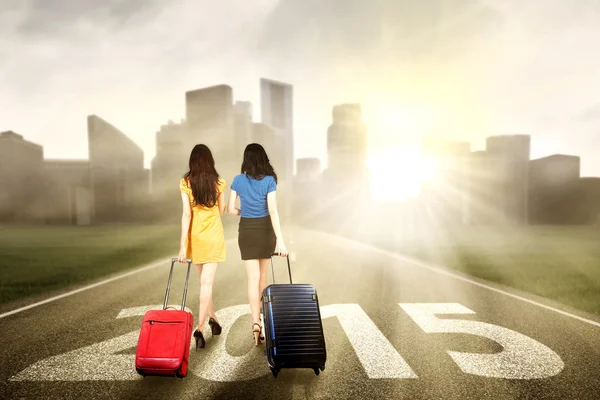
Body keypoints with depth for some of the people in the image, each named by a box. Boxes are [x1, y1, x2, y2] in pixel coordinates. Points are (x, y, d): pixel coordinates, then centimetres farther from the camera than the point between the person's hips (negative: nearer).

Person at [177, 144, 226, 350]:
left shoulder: (185, 183, -7)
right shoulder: (218, 182, -5)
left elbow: (186, 214, -11)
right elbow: (221, 210, 7)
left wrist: (183, 245, -10)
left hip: (195, 236, 1)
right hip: (213, 235, -1)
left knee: (204, 280, 19)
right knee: (207, 282, -2)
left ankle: (212, 318, 31)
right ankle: (200, 328, -9)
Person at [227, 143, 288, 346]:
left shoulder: (238, 180, -3)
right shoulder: (269, 180, -10)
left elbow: (231, 209, 0)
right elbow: (273, 210, -16)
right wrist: (280, 239, -18)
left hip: (247, 230, 0)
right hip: (266, 229, 0)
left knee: (253, 277, -1)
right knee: (262, 275, 18)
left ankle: (256, 322, -13)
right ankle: (262, 312, 35)